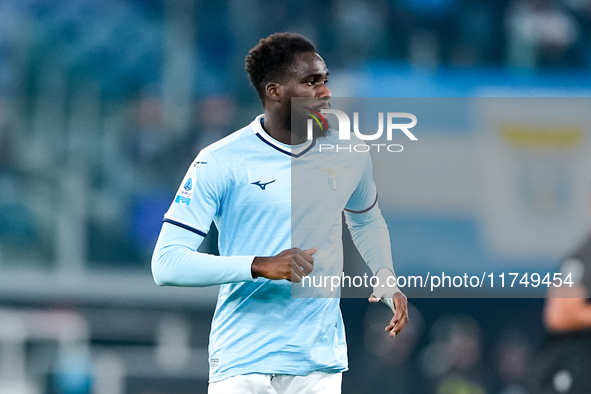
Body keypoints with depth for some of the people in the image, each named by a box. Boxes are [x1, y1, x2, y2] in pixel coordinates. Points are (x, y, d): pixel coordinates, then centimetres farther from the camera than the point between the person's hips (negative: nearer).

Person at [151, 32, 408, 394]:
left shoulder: (349, 155, 5)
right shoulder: (220, 162, -10)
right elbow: (166, 263, -15)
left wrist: (386, 279, 8)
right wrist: (260, 266, -25)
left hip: (322, 364, 4)